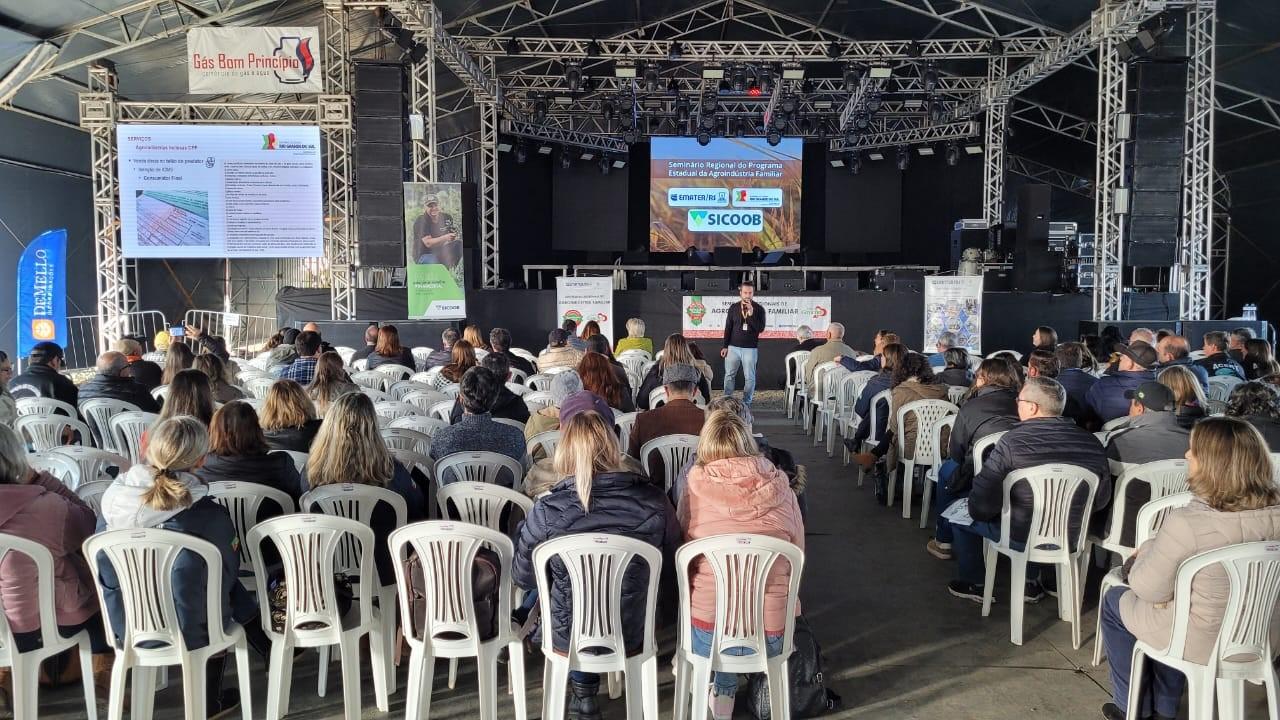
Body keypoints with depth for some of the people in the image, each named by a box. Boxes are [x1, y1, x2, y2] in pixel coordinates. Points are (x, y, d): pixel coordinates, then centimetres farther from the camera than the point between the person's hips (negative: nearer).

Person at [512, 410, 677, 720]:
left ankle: (583, 690, 41)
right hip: (631, 636, 2)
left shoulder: (547, 510, -23)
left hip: (568, 638, -1)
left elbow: (522, 577, -6)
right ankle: (585, 690, 44)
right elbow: (670, 558, 1)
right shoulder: (654, 502, -19)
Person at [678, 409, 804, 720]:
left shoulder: (694, 491, -8)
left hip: (707, 633, -1)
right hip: (770, 636, 1)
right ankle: (725, 690, 30)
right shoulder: (782, 492, -5)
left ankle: (722, 691, 30)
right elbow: (798, 562, 7)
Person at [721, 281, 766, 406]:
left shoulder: (758, 309, -1)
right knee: (729, 375, 4)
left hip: (750, 348, -2)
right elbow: (728, 328, 7)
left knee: (749, 377, 1)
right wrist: (725, 346, 3)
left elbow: (761, 329, -11)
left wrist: (751, 314, -21)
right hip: (733, 347, 2)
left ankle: (746, 402, 9)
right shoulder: (733, 308, 4)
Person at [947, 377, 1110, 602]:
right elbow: (1101, 500, 4)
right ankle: (1031, 583, 39)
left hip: (1021, 537, -5)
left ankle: (973, 584, 29)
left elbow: (981, 506, -22)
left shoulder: (1013, 441, -23)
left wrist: (976, 509, 1)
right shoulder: (1091, 442, -8)